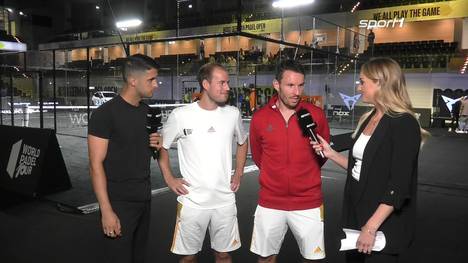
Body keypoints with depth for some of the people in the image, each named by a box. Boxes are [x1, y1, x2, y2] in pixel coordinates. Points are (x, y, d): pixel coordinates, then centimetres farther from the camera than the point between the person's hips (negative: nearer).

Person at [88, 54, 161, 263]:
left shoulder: (147, 111, 6)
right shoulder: (105, 114, -15)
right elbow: (96, 165, -15)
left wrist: (154, 143, -3)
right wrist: (106, 210, -19)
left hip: (144, 199, 7)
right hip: (119, 202, -6)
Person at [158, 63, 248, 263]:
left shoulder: (233, 114, 0)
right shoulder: (180, 115, -10)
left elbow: (242, 142, 18)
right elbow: (161, 146, 5)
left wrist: (238, 173, 10)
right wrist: (169, 179, -1)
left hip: (225, 201, 3)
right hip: (192, 202, -2)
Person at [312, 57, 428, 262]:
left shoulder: (404, 124, -16)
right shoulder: (368, 120, 8)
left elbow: (399, 185, -21)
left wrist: (371, 227, -23)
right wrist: (330, 153, 4)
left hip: (385, 225, -8)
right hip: (356, 217, 8)